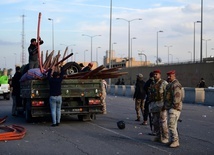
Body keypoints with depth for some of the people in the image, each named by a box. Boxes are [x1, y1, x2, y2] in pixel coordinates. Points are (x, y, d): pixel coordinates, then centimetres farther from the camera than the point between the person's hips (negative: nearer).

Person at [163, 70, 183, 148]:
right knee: (173, 125, 13)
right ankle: (174, 140, 19)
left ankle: (175, 141, -8)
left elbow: (177, 97, -22)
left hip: (174, 108, -11)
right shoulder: (169, 85, 19)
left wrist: (174, 106, -21)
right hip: (169, 108, 11)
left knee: (171, 125, -13)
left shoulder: (176, 85, -15)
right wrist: (165, 106, 23)